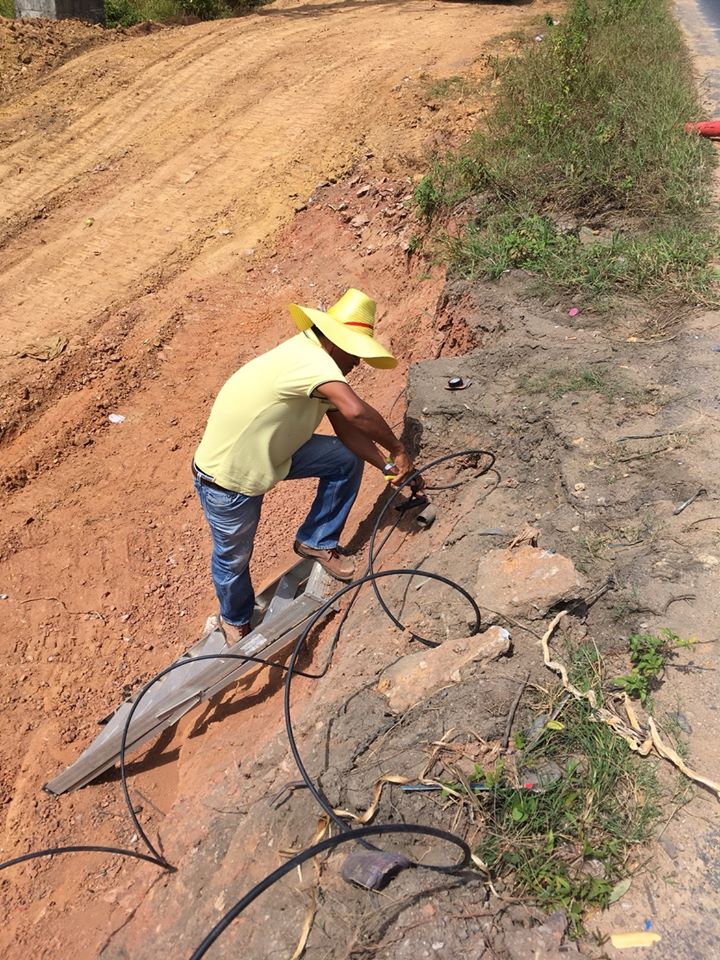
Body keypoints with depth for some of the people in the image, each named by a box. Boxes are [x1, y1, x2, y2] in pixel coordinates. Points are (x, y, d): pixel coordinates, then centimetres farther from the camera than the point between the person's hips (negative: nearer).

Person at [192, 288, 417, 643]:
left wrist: (387, 467, -9)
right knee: (234, 558, 13)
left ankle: (316, 542, 19)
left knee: (347, 460, 2)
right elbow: (355, 411, -46)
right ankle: (235, 620, 45)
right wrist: (397, 450, -30)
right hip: (227, 478, -8)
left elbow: (345, 428, 0)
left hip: (273, 453, 8)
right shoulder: (309, 358, -32)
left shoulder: (319, 362, -3)